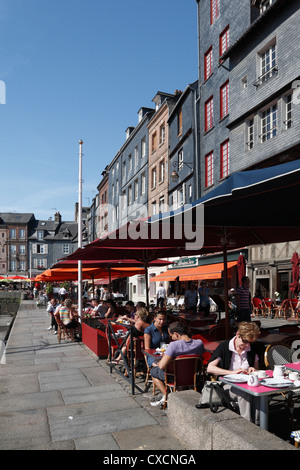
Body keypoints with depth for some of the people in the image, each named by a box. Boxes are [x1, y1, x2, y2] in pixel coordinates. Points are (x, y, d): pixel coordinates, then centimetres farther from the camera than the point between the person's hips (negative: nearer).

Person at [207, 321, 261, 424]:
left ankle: (256, 425, -22)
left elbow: (256, 368, 22)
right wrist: (232, 372, -22)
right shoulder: (224, 346, -7)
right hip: (228, 385, -3)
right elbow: (210, 368, -14)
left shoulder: (253, 348, 7)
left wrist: (253, 370, -4)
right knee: (244, 392, -35)